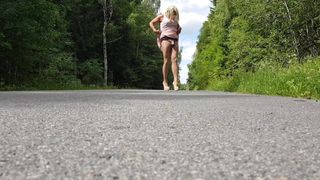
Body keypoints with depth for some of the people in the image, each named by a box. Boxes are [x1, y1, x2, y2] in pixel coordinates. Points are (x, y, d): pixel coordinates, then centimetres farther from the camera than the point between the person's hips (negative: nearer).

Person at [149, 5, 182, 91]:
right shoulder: (162, 17, 15)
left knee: (174, 60, -14)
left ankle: (176, 81, -26)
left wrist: (179, 29, 17)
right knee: (166, 61, -11)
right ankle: (165, 82, -4)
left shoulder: (175, 20, 27)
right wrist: (154, 30, -4)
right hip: (166, 39, -3)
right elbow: (151, 23, 15)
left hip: (175, 40, 4)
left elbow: (178, 28, 40)